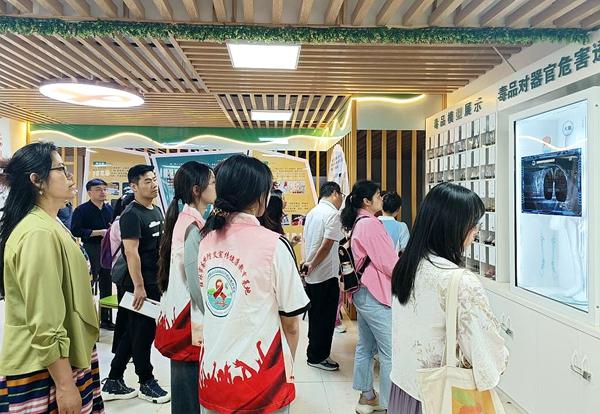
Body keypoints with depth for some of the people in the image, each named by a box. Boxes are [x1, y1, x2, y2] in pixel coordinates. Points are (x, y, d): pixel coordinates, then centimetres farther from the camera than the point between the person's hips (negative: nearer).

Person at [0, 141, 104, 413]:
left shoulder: (50, 225, 9)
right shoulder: (39, 233, -22)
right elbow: (45, 324, -24)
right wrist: (65, 385, -20)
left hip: (65, 358, 9)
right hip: (44, 370, -9)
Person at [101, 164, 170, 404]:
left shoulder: (157, 211, 11)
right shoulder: (132, 214, -15)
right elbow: (131, 252, -21)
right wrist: (138, 286, -23)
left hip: (154, 281, 9)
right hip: (139, 284, -9)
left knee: (133, 333, 15)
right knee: (142, 332, 5)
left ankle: (113, 383, 27)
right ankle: (146, 383, 22)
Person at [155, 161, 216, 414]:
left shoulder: (185, 220, 9)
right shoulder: (193, 226, -19)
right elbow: (197, 284, -20)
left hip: (180, 314, 9)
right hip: (190, 320, -9)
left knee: (185, 390, 18)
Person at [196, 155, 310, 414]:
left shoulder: (206, 242, -2)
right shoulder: (273, 245, -17)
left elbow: (210, 310, 7)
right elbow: (291, 323, -9)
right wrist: (286, 368, 8)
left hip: (212, 376, 5)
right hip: (259, 383, -4)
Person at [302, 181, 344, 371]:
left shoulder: (312, 212, 10)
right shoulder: (333, 214, -15)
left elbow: (306, 241, 11)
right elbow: (327, 245, -22)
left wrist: (308, 262, 13)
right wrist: (313, 265, -12)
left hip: (311, 275, 8)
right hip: (326, 275, -8)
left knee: (315, 316, 21)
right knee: (325, 318, 5)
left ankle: (314, 353, 35)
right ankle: (317, 357, 17)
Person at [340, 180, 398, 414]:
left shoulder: (358, 224, 13)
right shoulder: (371, 224, -17)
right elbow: (389, 263, -16)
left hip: (362, 293, 10)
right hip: (376, 296, -10)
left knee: (366, 347, 17)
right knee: (390, 353, -1)